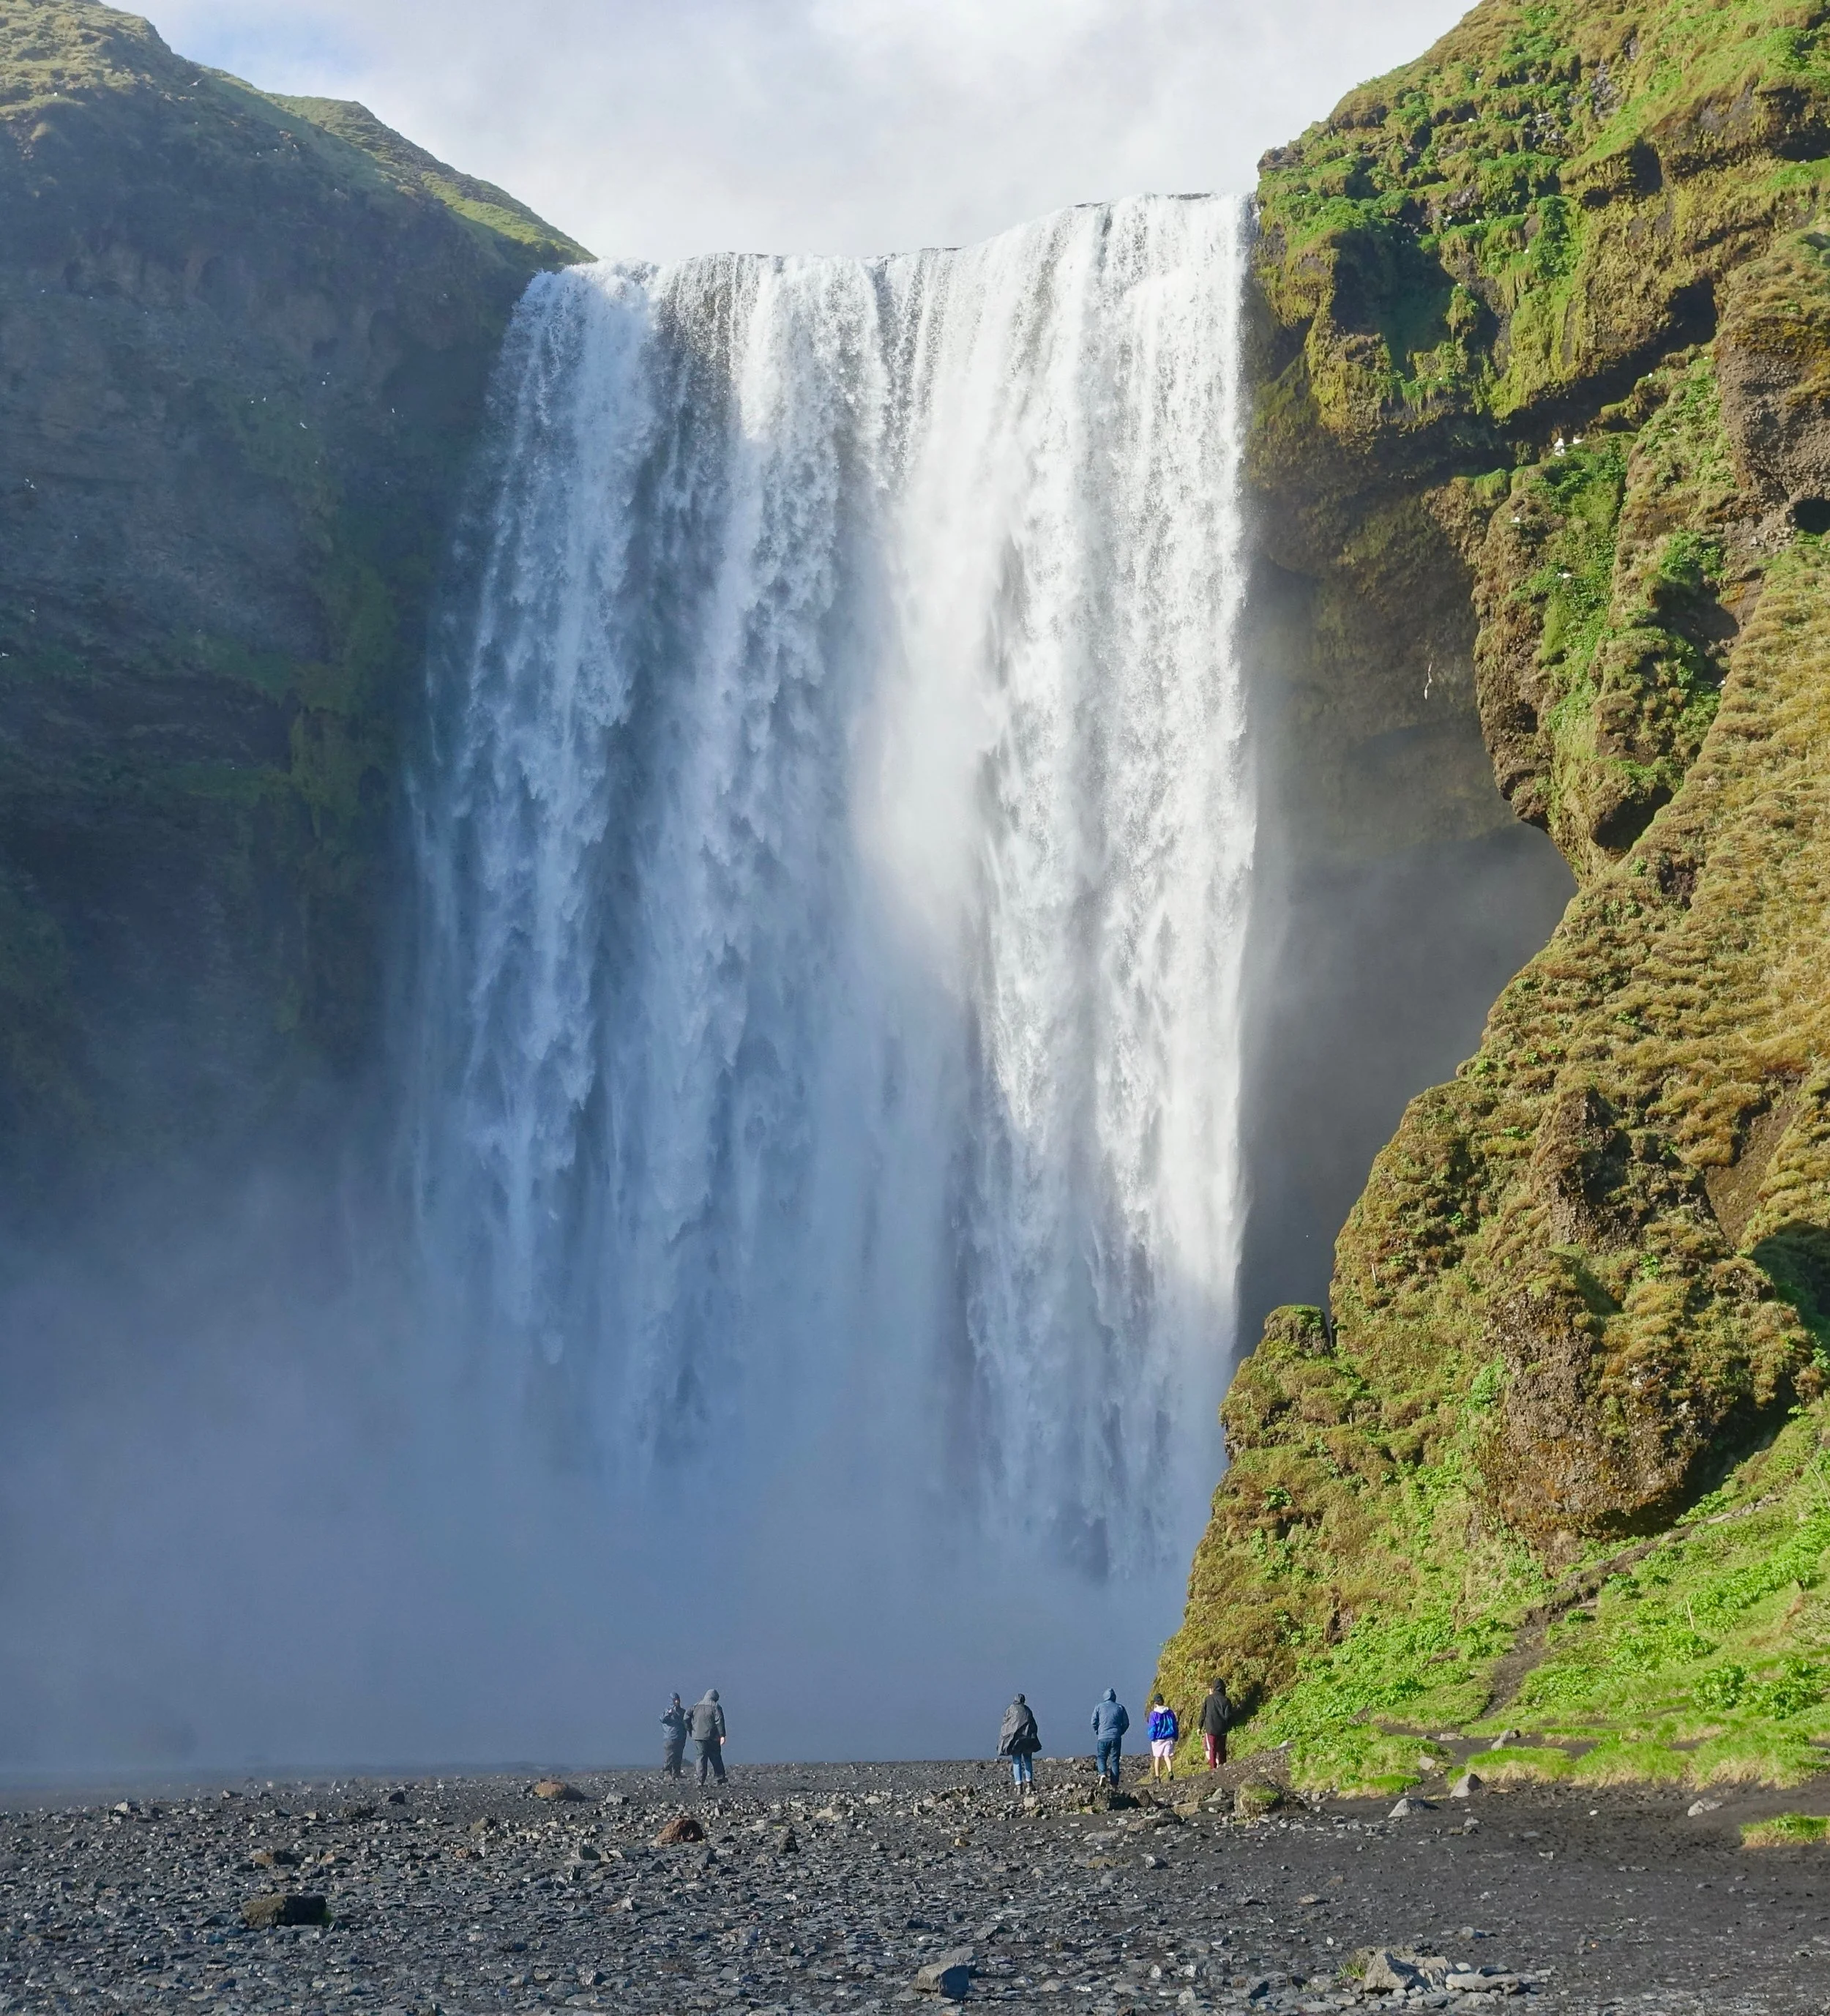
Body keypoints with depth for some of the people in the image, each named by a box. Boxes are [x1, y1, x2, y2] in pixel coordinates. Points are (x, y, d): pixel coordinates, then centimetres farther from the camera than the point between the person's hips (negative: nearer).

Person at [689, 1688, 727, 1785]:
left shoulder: (696, 1706, 9)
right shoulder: (715, 1707, -3)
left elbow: (686, 1719, 5)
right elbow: (719, 1722, -11)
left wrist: (690, 1730, 14)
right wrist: (722, 1735, -12)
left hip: (698, 1737, 3)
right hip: (712, 1738, -3)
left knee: (701, 1757, 4)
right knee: (715, 1758, 7)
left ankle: (701, 1780, -3)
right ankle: (720, 1778, 7)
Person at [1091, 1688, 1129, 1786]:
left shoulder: (1099, 1707, 2)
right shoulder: (1120, 1708, 5)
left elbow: (1094, 1722, 1)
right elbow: (1126, 1723, 7)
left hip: (1103, 1737, -1)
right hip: (1116, 1738, 1)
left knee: (1101, 1758, 10)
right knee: (1114, 1760, 6)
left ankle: (1103, 1773, -18)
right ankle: (1114, 1783, 1)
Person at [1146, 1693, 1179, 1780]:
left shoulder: (1154, 1714, -8)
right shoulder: (1170, 1712, 4)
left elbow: (1152, 1727, -9)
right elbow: (1175, 1726, 10)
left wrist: (1152, 1737, 2)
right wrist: (1175, 1737, 17)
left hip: (1158, 1739, -2)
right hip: (1169, 1738, 2)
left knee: (1157, 1757, 10)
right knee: (1167, 1756, 0)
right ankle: (1170, 1771, -26)